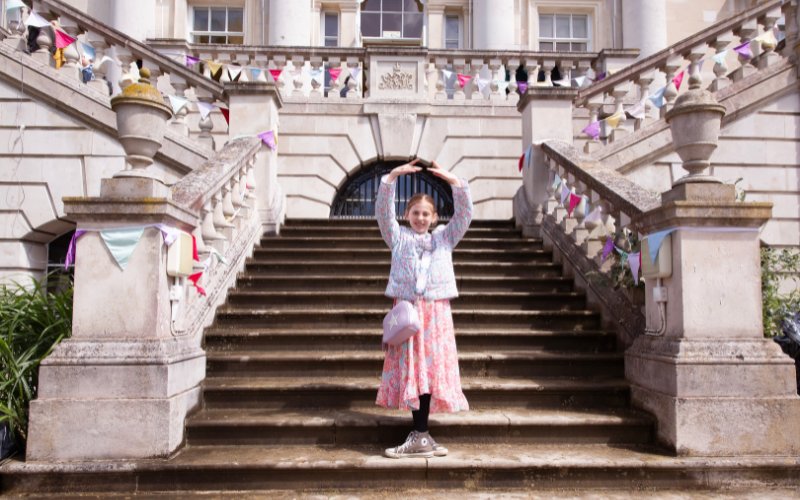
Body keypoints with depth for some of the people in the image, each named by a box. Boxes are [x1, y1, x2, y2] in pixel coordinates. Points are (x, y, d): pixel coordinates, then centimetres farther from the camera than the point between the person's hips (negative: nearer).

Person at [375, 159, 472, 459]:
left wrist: (453, 181, -3)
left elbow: (465, 214, 7)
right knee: (409, 369, -1)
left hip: (435, 311, 1)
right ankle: (421, 437, 6)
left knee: (429, 370, -2)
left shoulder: (444, 238, 17)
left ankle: (420, 437, 6)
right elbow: (383, 212, 4)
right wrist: (392, 177, -5)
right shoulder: (398, 238, 14)